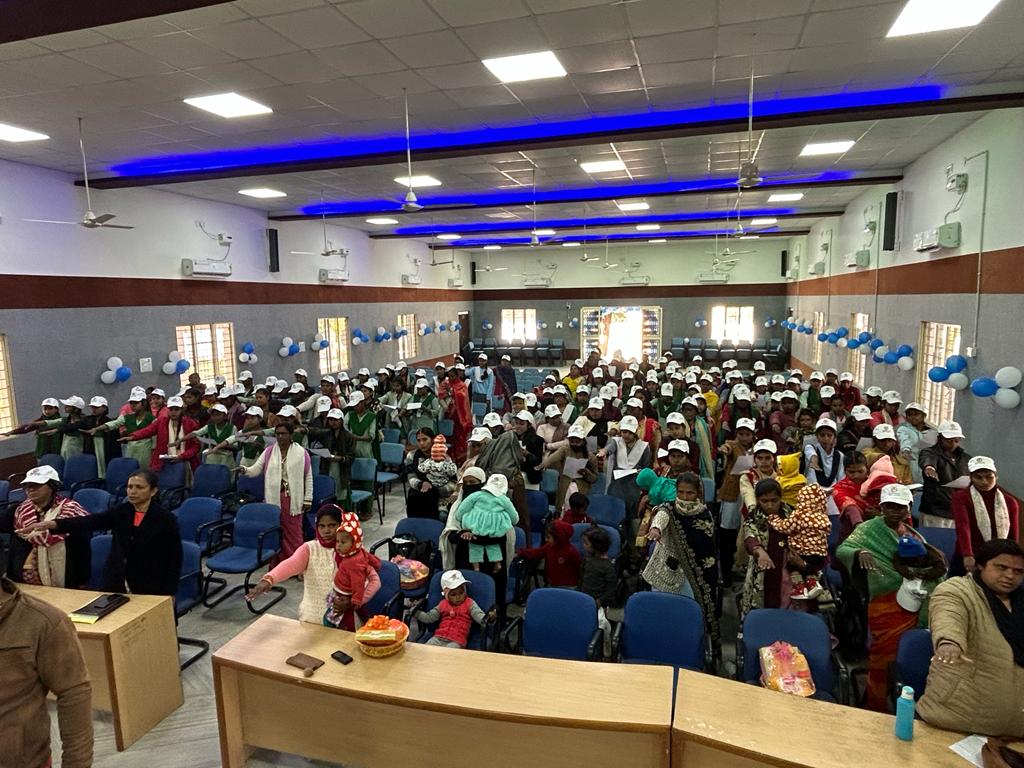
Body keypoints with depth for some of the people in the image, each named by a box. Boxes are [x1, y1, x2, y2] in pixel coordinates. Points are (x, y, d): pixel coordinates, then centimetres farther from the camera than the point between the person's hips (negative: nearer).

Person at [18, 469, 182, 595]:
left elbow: (174, 559, -9)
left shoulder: (166, 519, -11)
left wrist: (168, 597, -11)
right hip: (116, 585, 4)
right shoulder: (121, 511, 2)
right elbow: (88, 522, -12)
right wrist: (50, 524, -27)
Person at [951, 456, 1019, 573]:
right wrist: (968, 556, -34)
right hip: (968, 561, -3)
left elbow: (1012, 538, 10)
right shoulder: (961, 497, -6)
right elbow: (962, 527, -21)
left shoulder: (1010, 502, 7)